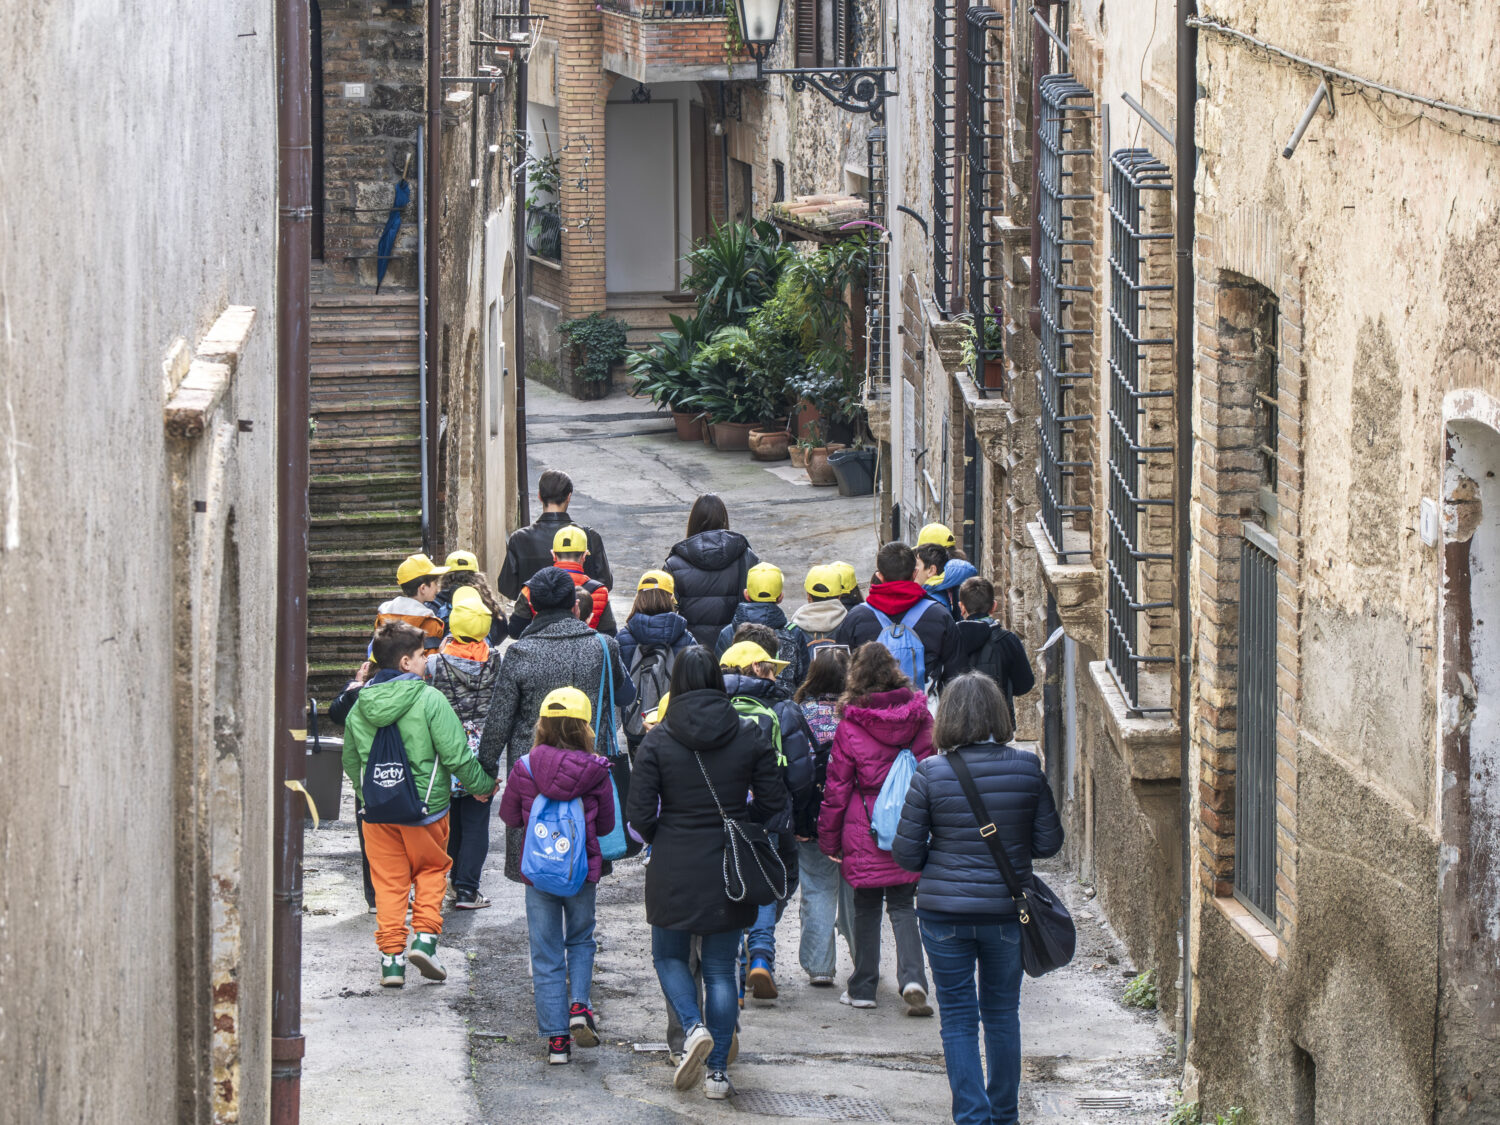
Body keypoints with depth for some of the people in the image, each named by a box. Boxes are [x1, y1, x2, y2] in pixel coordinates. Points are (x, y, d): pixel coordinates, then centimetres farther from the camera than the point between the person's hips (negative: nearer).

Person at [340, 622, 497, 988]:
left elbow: (350, 761, 14)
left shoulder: (360, 706, 3)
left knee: (388, 880, 10)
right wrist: (483, 785, 2)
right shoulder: (430, 700, -14)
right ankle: (425, 937, 3)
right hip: (425, 807, -3)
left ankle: (391, 957, 7)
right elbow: (456, 756, -14)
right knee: (431, 869, 17)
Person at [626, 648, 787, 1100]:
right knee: (721, 968, 11)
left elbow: (640, 814, -9)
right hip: (730, 871, 2)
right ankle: (718, 1071, 9)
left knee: (669, 956, 18)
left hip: (674, 871, -2)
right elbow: (772, 805, -1)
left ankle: (693, 1026, -8)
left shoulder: (658, 740, -9)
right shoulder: (749, 736, -5)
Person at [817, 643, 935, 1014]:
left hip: (865, 830, -2)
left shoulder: (850, 726, -10)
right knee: (902, 905, 9)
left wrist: (828, 838, 7)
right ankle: (913, 979, -11)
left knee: (867, 907, 11)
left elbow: (837, 786, -4)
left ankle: (862, 988, 17)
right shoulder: (919, 716, -2)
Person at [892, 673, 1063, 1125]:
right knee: (1002, 1013, 16)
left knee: (958, 1017, 6)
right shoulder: (1027, 769, -6)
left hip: (945, 914, -2)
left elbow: (906, 854, -6)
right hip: (1006, 912, 2)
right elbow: (1049, 842, 1)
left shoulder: (930, 774, -11)